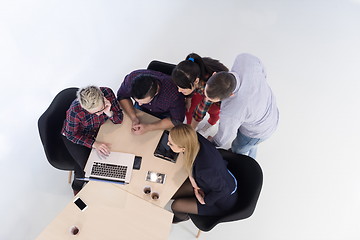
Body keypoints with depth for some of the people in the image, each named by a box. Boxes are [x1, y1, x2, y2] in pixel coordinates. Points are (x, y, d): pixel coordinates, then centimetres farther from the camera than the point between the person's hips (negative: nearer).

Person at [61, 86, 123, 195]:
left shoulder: (108, 93, -30)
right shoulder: (75, 111, -38)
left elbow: (119, 120, -18)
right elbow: (71, 135, -21)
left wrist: (108, 113, -40)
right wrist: (94, 144, -33)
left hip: (98, 130, 4)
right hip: (74, 136, -3)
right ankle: (77, 186, 18)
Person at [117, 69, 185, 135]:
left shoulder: (174, 93, -40)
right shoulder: (131, 79, -31)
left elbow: (177, 121, -26)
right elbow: (122, 96, -11)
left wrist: (148, 127, -33)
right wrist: (134, 118, -27)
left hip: (165, 114, -2)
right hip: (141, 110, 2)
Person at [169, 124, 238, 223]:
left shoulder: (204, 169, -45)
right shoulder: (196, 139, -26)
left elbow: (222, 189, -26)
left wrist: (205, 200, -10)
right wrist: (191, 176, -11)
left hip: (223, 201, -6)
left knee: (176, 206, 1)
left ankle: (183, 217, 38)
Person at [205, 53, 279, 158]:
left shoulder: (231, 113, -47)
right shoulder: (244, 59, -36)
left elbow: (225, 135, -21)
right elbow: (262, 72, -10)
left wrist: (212, 142, 2)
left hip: (258, 130, -5)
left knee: (238, 148, 29)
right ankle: (250, 156, 69)